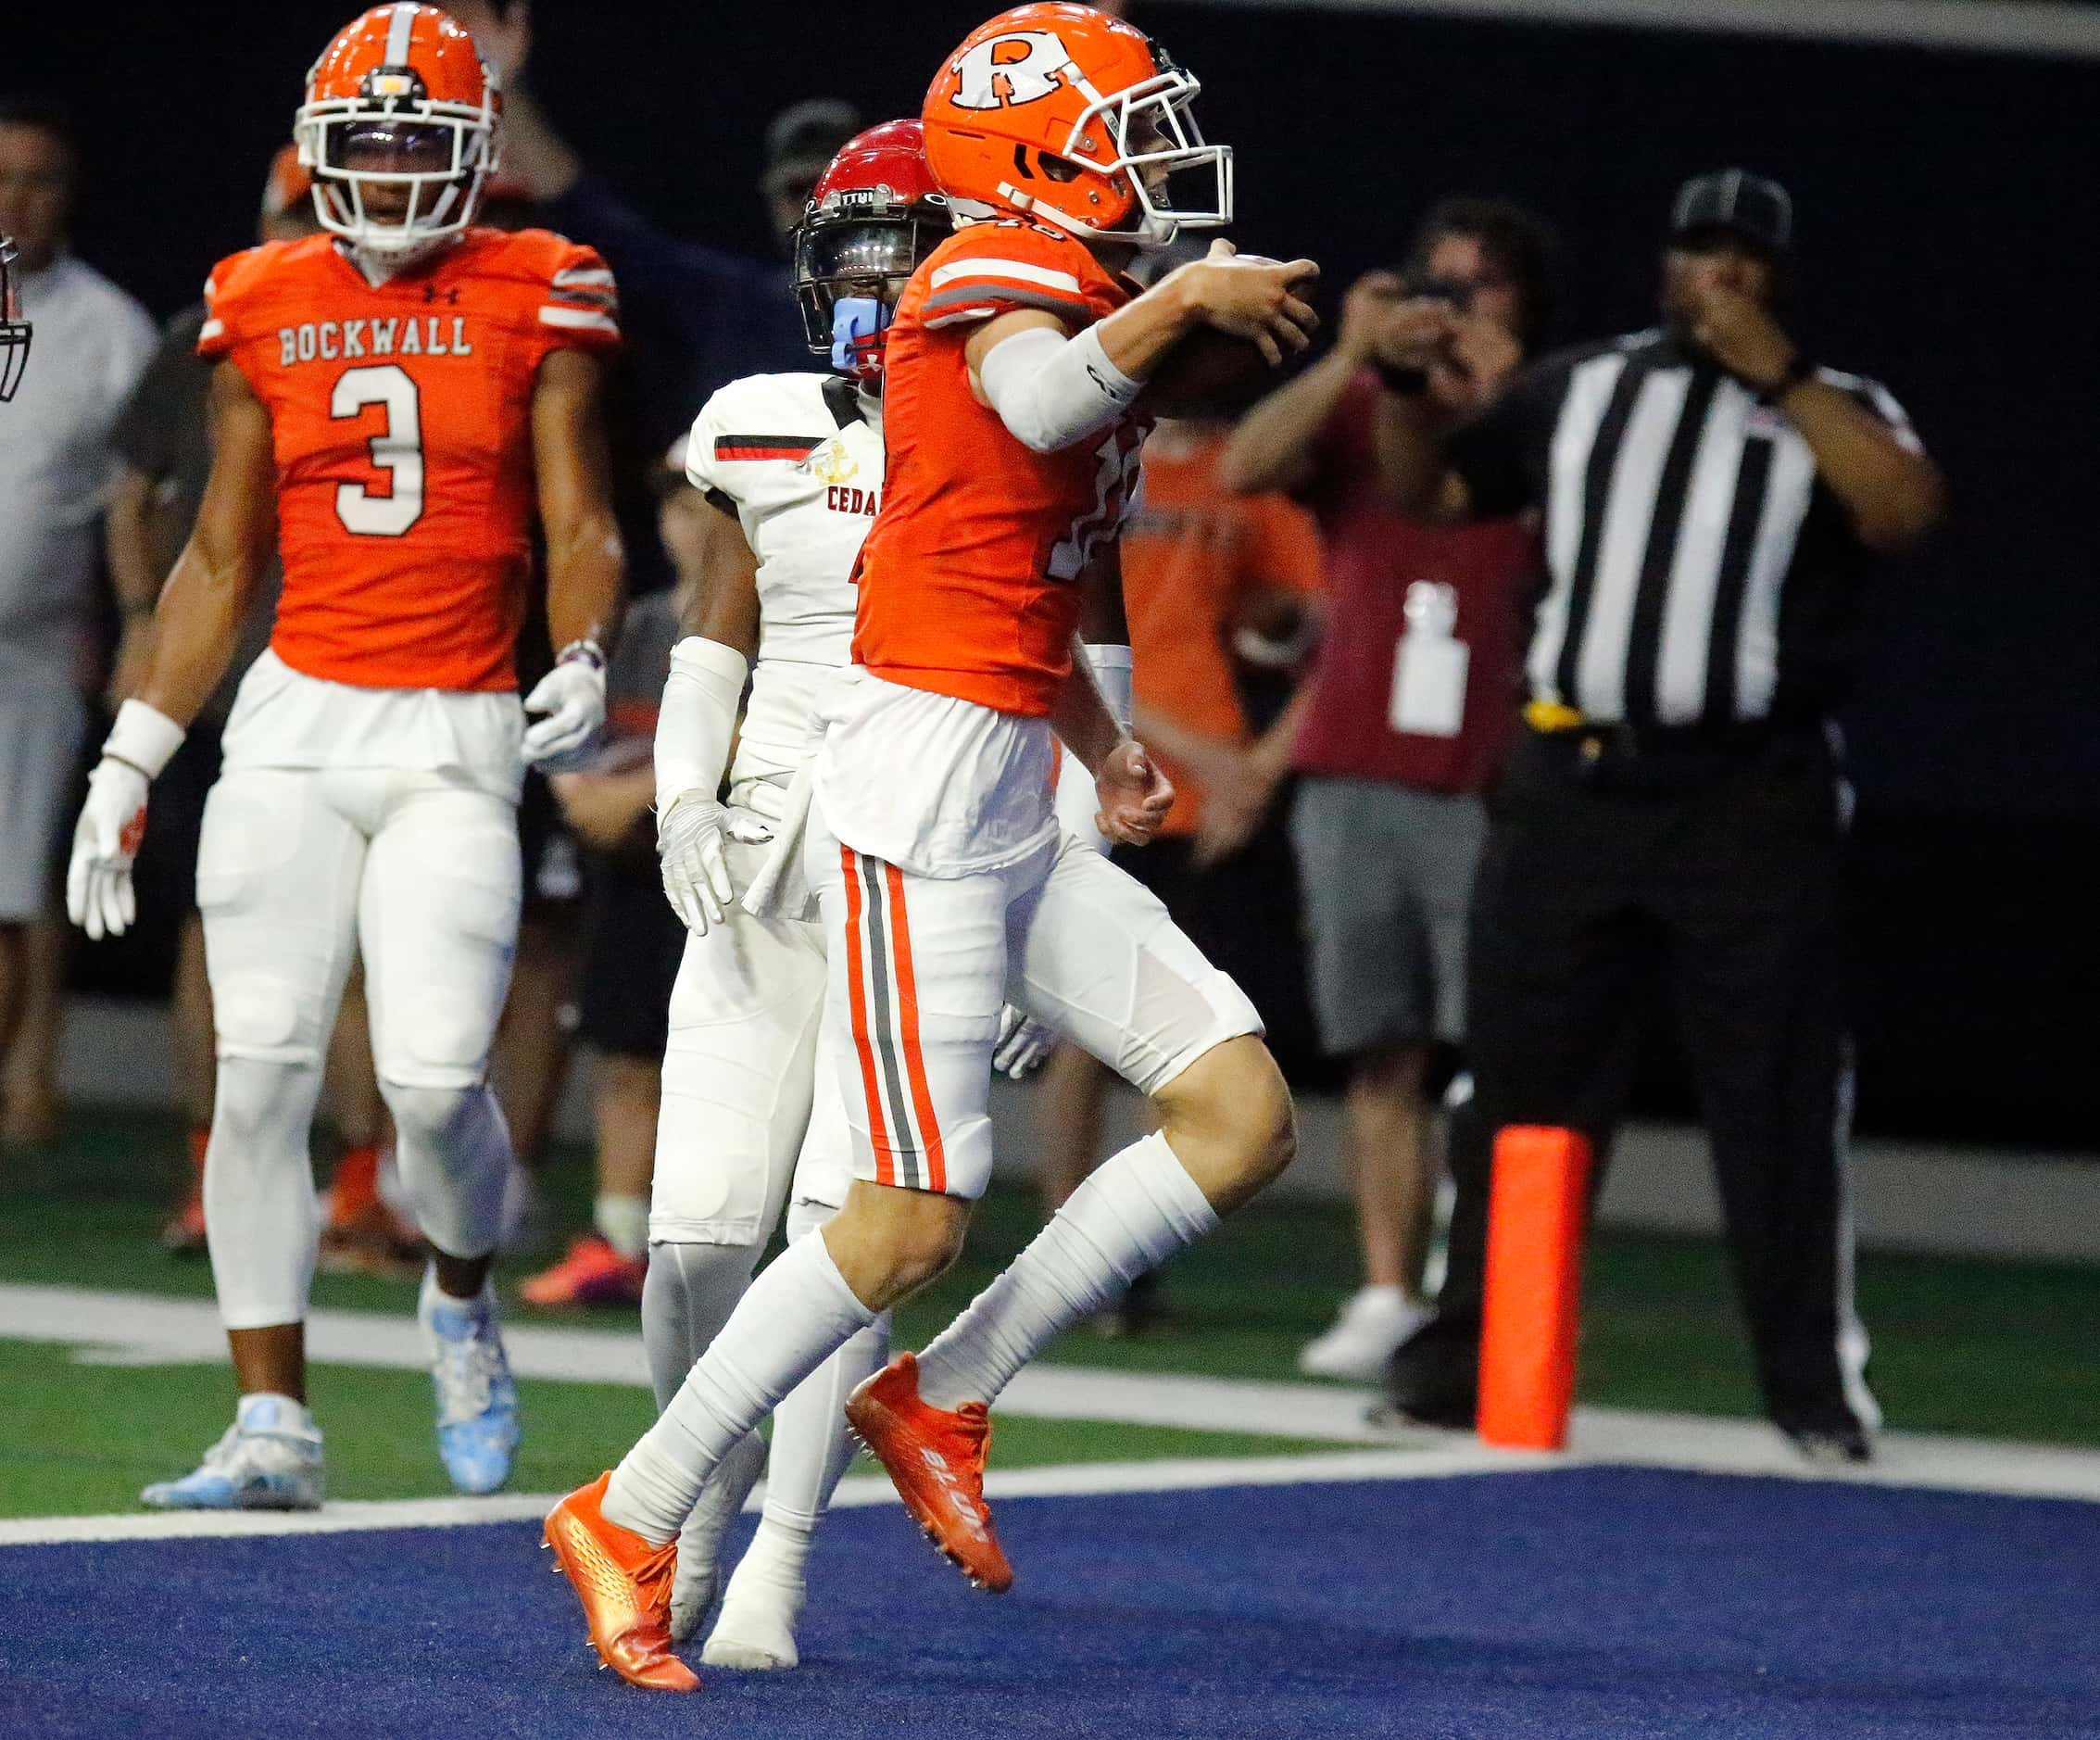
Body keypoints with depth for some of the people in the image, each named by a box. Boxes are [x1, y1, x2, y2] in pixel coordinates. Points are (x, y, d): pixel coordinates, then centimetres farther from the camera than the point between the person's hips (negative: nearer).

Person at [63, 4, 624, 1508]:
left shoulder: (534, 307, 1)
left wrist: (586, 664, -19)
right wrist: (129, 764, 12)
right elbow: (220, 560, 14)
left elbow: (581, 532, 2)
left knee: (434, 1075, -13)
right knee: (263, 1073, -3)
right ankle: (273, 1425, 3)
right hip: (295, 721, 2)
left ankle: (463, 1302, 20)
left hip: (459, 739, -2)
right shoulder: (267, 314, 8)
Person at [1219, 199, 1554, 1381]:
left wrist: (1501, 389, -16)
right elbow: (1247, 467, -4)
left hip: (1493, 792, -3)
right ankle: (1389, 1297, 4)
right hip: (1356, 781, 3)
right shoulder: (1362, 409, 13)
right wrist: (1349, 357, -13)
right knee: (1383, 1053, 2)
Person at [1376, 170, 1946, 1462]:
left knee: (1781, 1098, -2)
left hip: (1753, 805, -3)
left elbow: (1907, 512, -16)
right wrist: (1413, 390, 1)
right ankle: (1463, 1359, 10)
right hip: (1570, 785, 3)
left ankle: (1821, 1386, 5)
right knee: (1518, 1078, 4)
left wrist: (1774, 371, -19)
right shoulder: (1576, 389, 15)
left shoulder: (1837, 410, 6)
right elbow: (1427, 494, 21)